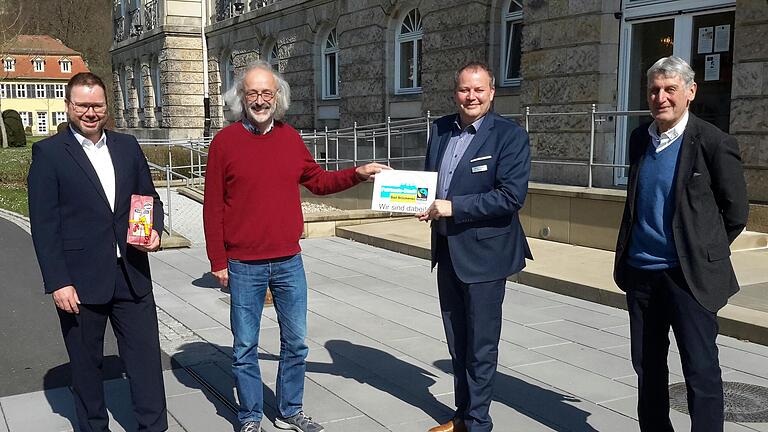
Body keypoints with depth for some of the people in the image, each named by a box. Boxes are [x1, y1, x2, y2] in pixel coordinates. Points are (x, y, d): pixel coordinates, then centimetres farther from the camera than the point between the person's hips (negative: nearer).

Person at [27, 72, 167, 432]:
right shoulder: (48, 153, -3)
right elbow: (44, 224, -6)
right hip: (79, 281, -3)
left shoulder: (127, 146, 9)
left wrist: (155, 229, -4)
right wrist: (58, 282, -11)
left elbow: (150, 197, 17)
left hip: (132, 276, 3)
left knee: (146, 357, 5)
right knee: (86, 364, 12)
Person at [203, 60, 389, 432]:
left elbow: (318, 181, 16)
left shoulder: (290, 138, 5)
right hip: (244, 267, -3)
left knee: (295, 342, 13)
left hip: (289, 262, 4)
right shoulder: (225, 141, -6)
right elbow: (213, 207, -5)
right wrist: (218, 261, -5)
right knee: (245, 348, 9)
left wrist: (358, 174, 3)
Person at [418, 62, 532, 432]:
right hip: (446, 249, 7)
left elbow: (512, 196, -21)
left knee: (481, 345, 5)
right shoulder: (440, 129, 7)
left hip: (484, 252, -6)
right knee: (457, 342, 18)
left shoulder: (510, 136, -12)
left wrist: (453, 206, -22)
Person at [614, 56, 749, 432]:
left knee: (701, 370, -3)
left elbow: (736, 211, -2)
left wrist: (703, 253, 4)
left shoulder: (714, 142, -9)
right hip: (640, 272, 6)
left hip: (689, 274, -6)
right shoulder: (639, 139, 9)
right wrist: (629, 253, 15)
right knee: (647, 366, 15)